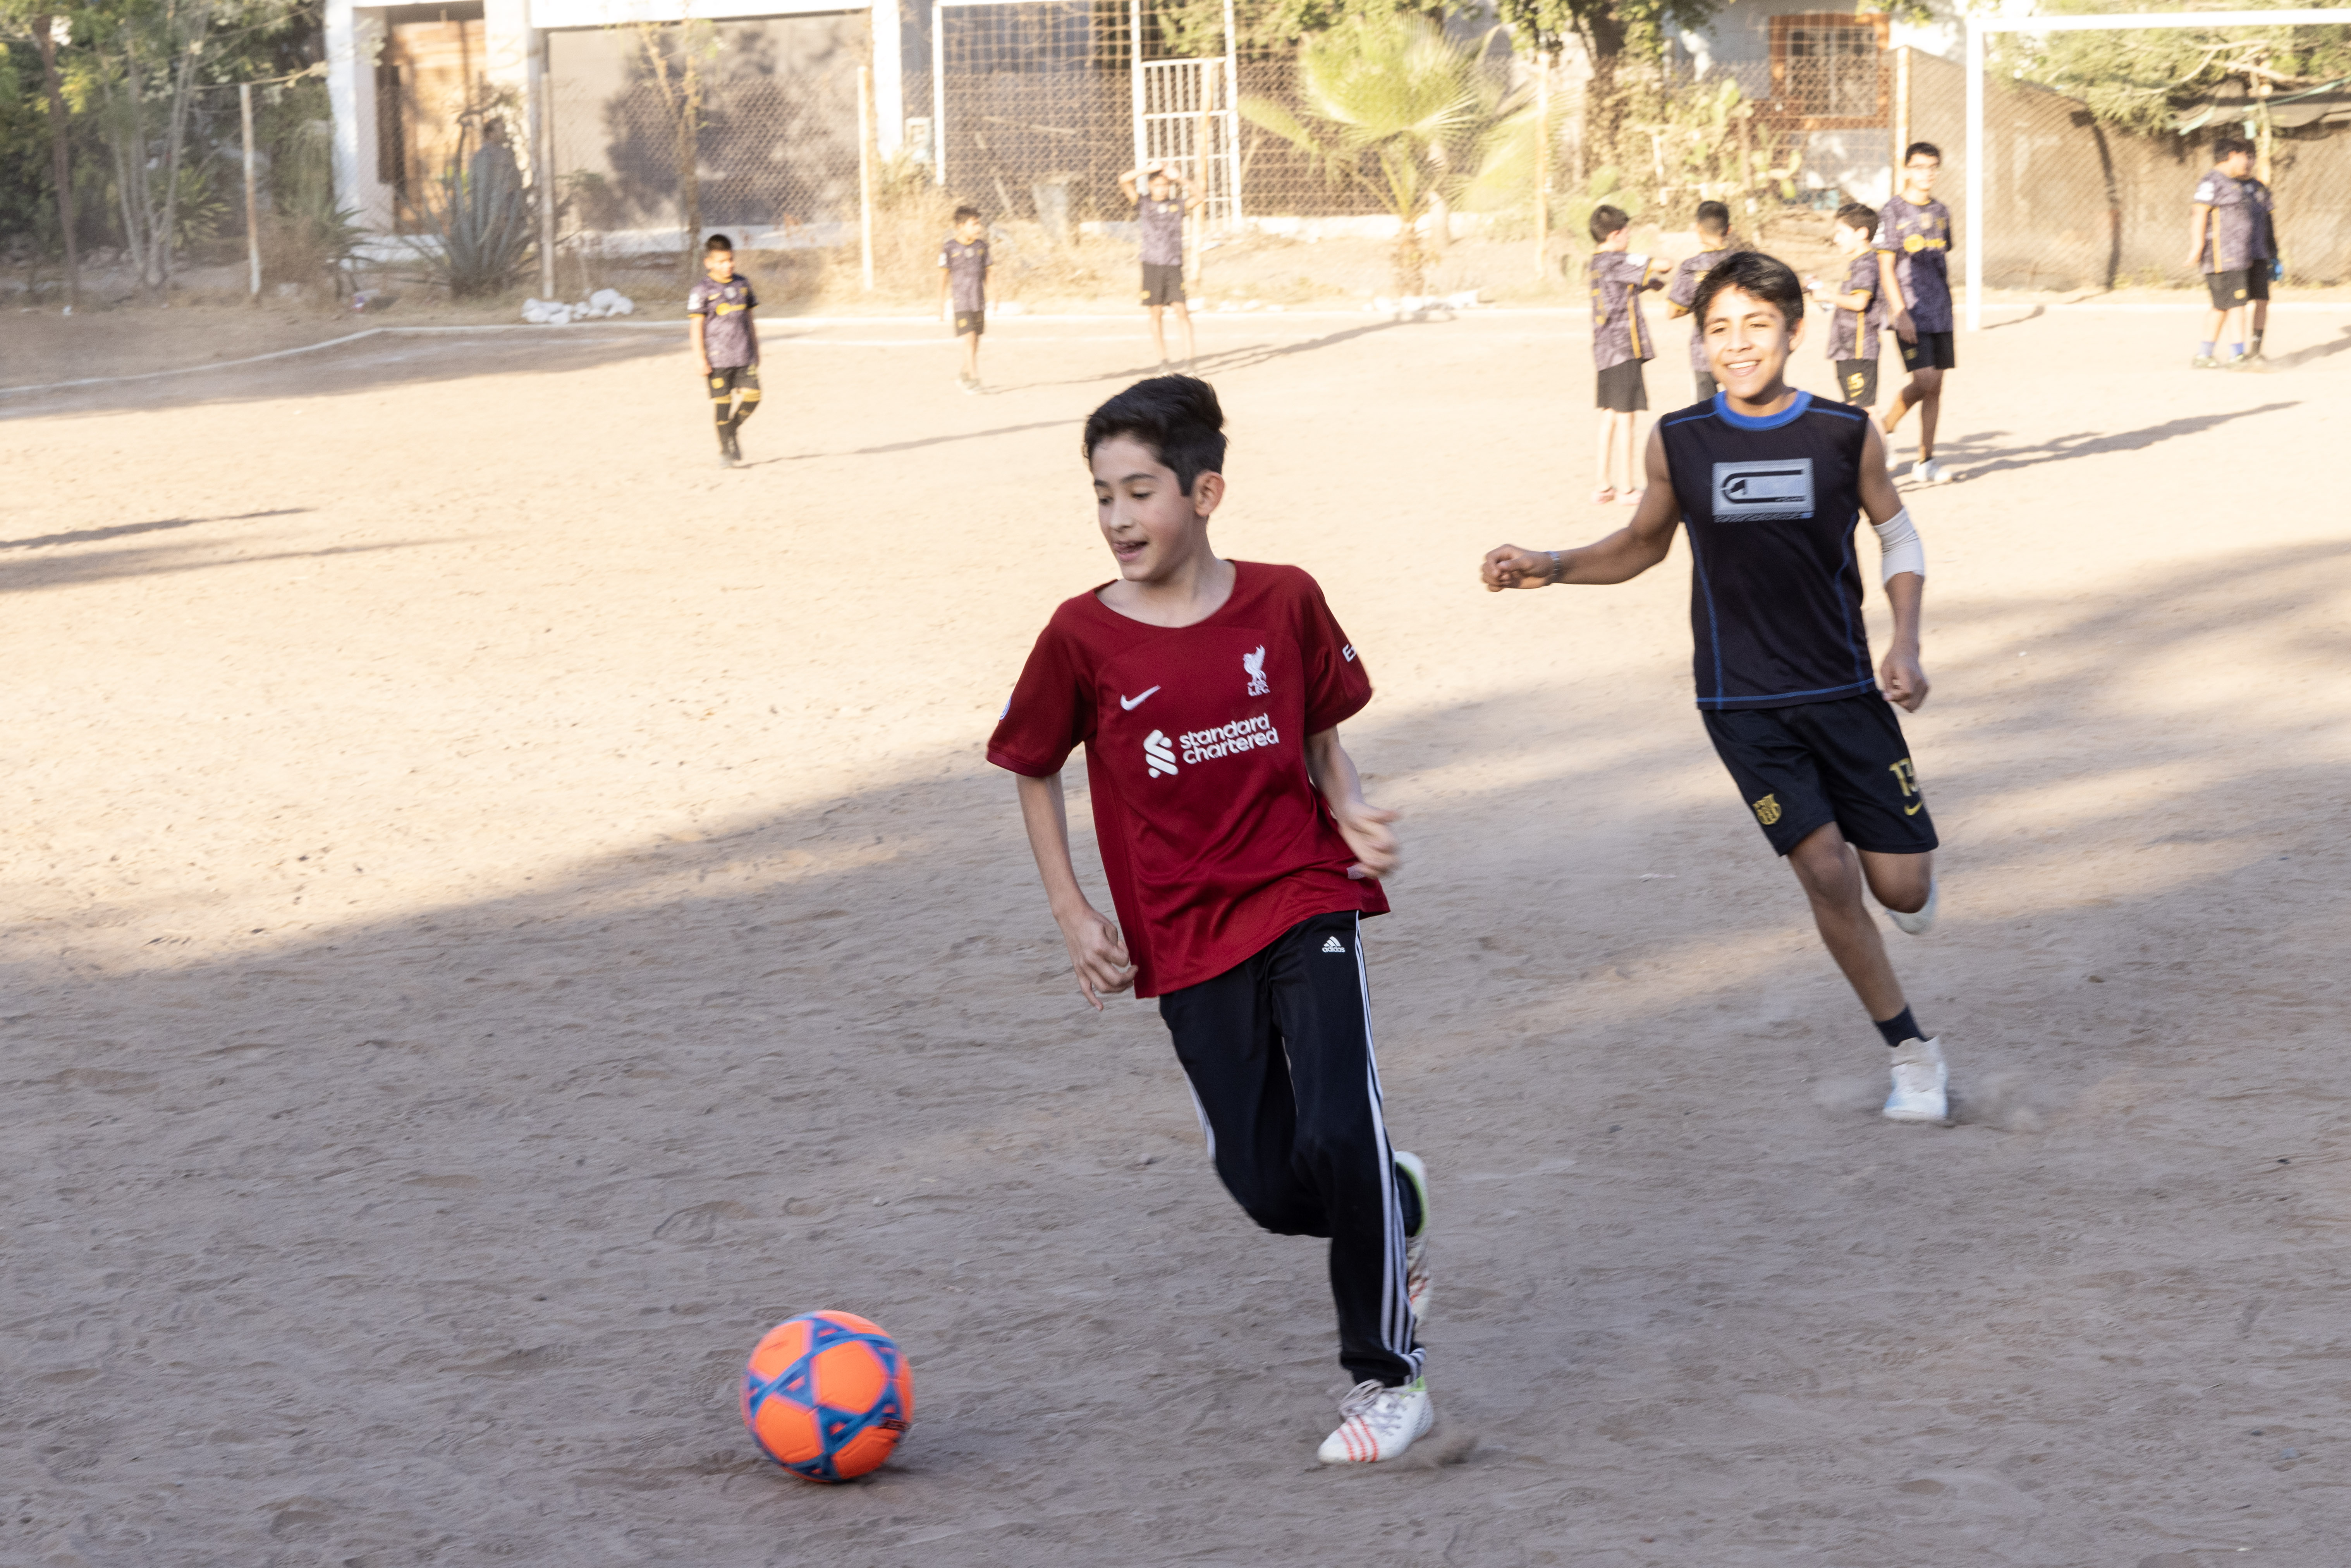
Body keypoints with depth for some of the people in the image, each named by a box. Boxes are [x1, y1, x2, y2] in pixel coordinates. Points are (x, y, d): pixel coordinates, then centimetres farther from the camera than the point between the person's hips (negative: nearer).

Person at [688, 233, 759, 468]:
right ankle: (725, 450, 6)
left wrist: (755, 349, 19)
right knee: (721, 401, -1)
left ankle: (732, 429, 21)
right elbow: (697, 326, -8)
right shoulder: (701, 292, -6)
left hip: (744, 355, 4)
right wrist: (700, 358, -14)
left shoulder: (742, 285, 10)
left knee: (752, 395, -5)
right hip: (718, 358, -4)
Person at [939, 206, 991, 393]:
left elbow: (986, 273, 11)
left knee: (975, 342, 9)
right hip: (960, 300, -5)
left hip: (978, 300, 5)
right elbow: (943, 276, -2)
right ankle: (974, 379, -14)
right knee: (969, 339, -14)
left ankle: (964, 373, 29)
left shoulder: (982, 246, 4)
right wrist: (941, 304, 0)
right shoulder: (950, 248, -8)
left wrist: (989, 299, 9)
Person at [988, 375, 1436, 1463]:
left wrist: (1352, 813, -6)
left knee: (1338, 1137, -17)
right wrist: (1074, 916, 1)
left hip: (1306, 901, -1)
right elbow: (1035, 773, 8)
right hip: (1185, 943, 1)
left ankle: (1387, 1379, 1)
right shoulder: (1083, 637, -6)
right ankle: (1396, 1207, 35)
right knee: (1268, 1189, -1)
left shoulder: (1284, 603, -4)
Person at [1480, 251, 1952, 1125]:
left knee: (1903, 887, -1)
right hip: (1742, 704, 0)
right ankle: (1912, 1053, 5)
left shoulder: (1845, 435, -6)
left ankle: (1900, 871, 40)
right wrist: (1551, 568, -3)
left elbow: (1899, 538, 7)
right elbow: (1645, 543, 13)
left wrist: (1906, 645, -6)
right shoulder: (1679, 443, -3)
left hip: (1844, 691, 0)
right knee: (1826, 873, -13)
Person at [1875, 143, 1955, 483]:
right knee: (1925, 381, -15)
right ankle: (1884, 428, 8)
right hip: (1911, 312, -6)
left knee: (1936, 385, 3)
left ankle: (1925, 461, 8)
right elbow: (1886, 267, -8)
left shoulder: (1941, 212, 13)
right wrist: (1900, 312, -16)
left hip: (1939, 314, 6)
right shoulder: (1894, 211, -6)